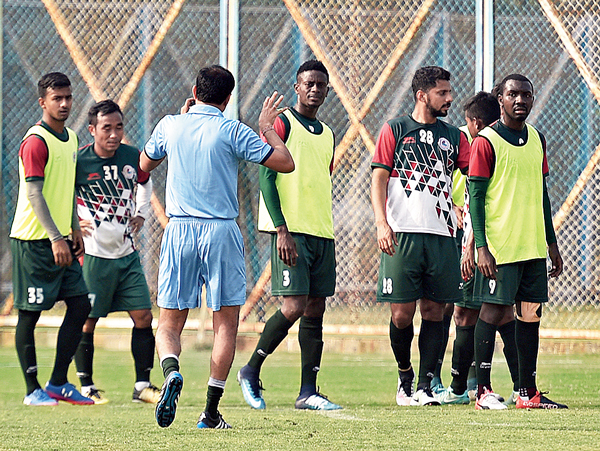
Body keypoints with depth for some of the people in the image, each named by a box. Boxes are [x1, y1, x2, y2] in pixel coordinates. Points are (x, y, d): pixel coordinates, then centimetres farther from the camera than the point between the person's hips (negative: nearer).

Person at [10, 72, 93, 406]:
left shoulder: (71, 138, 13)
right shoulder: (36, 141, -14)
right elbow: (34, 194, -19)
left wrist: (75, 229, 19)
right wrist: (55, 238, -23)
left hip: (61, 239, 9)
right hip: (34, 240, -9)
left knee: (80, 305, 4)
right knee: (30, 314, -2)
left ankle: (59, 384, 11)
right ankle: (33, 390, 3)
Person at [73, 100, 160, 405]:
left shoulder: (133, 157, 1)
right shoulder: (78, 161, -13)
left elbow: (145, 183, 25)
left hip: (127, 253, 5)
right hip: (93, 253, -5)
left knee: (143, 317, 1)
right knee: (87, 321, 0)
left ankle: (142, 385, 8)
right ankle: (86, 387, 12)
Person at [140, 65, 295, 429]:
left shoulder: (170, 126, 5)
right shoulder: (232, 131, -4)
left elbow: (144, 165, 25)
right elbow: (286, 163, -1)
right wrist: (267, 127, 13)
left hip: (179, 232, 2)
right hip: (221, 232, -2)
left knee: (170, 323, 7)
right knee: (226, 323, 7)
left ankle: (172, 371, -24)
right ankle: (211, 411, 2)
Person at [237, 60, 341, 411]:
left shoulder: (327, 135, 18)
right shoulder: (281, 125, -4)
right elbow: (267, 178, -10)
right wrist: (282, 230, -17)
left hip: (322, 233, 7)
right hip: (291, 231, -7)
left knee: (316, 309, 3)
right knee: (295, 306, -14)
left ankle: (308, 391, 4)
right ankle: (251, 373, 3)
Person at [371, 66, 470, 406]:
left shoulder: (453, 136, 14)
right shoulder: (395, 130, 5)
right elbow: (379, 179, 1)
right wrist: (382, 223, -10)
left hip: (442, 235, 3)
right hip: (403, 234, -3)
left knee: (434, 311, 0)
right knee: (402, 313, -4)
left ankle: (425, 386, 2)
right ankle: (405, 375, 19)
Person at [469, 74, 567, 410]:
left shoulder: (537, 139, 14)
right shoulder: (486, 142, -7)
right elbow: (475, 197, -8)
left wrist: (552, 243, 18)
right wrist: (481, 247, -15)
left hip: (534, 246, 6)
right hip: (500, 245, -6)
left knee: (531, 313, 6)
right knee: (493, 311, -5)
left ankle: (528, 392, 10)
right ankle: (483, 391, 0)